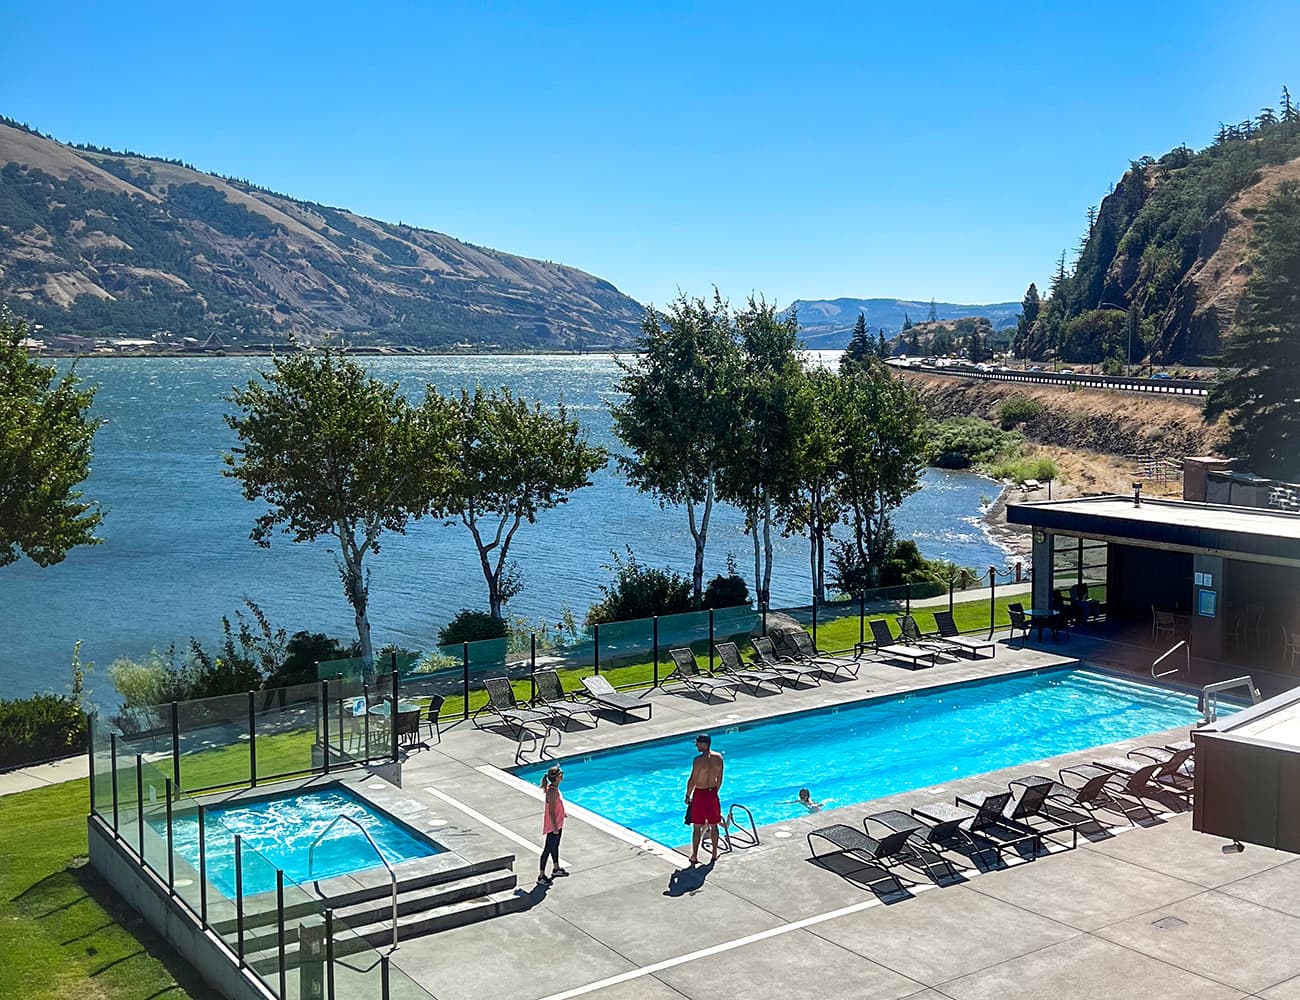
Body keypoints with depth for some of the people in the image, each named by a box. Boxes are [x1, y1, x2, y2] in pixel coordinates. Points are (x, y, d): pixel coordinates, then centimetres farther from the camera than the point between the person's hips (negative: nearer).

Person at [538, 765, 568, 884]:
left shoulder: (554, 788, 1)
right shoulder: (552, 791, -29)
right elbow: (551, 811, -27)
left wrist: (562, 813, 29)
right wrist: (555, 827, -24)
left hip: (558, 823, 10)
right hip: (553, 826, -10)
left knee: (555, 846, 24)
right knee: (548, 849, 1)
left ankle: (556, 868, 42)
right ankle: (541, 876, 11)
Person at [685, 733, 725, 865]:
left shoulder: (698, 760, -20)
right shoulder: (719, 757, -3)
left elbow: (692, 780, -15)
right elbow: (720, 779, 6)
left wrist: (688, 796, -3)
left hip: (699, 794, -5)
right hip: (712, 794, 5)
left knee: (697, 827, 5)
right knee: (714, 825, 17)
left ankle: (694, 857, 11)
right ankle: (715, 854, 27)